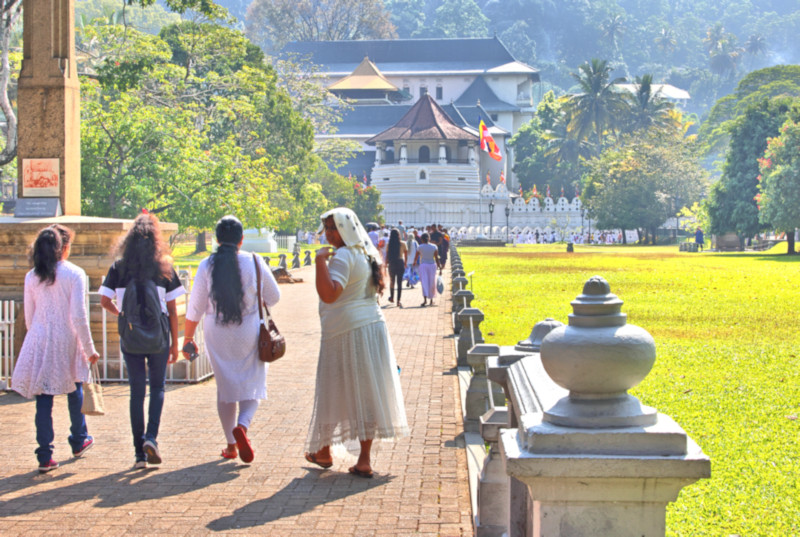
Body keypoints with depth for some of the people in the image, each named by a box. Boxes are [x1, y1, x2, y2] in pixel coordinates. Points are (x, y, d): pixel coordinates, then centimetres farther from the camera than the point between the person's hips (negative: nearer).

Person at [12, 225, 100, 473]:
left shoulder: (32, 277, 1)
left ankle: (45, 456, 0)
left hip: (39, 342, 2)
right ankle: (79, 441, 36)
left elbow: (29, 317, 6)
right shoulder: (74, 274, -9)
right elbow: (78, 316, -12)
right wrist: (89, 349, -5)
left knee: (43, 399, 2)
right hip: (67, 342, -2)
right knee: (74, 390, 20)